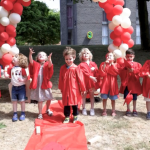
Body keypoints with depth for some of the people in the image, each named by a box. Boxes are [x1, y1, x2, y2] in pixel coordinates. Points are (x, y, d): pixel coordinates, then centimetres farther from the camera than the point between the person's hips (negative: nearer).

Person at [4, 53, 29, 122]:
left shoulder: (22, 68, -10)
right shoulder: (11, 68, 5)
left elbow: (26, 77, -11)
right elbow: (6, 75, 3)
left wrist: (23, 80, -29)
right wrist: (6, 69, -1)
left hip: (21, 87, -4)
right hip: (14, 87, 5)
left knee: (22, 101, 4)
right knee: (14, 101, 8)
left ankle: (23, 114, 18)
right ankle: (15, 114, 18)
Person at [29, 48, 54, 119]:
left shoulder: (47, 64, -1)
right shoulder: (36, 64, 0)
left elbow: (50, 65, -23)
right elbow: (31, 61, -18)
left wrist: (49, 59, -43)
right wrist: (30, 54, -36)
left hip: (46, 84, 1)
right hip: (38, 85, -1)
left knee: (49, 98, 12)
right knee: (40, 100, 3)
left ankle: (48, 110, 39)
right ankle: (40, 113, 18)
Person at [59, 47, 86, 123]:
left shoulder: (76, 68, -13)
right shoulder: (62, 68, -1)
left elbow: (80, 79, -7)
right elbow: (60, 79, 8)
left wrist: (83, 89, -3)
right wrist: (61, 88, 13)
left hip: (74, 90, -3)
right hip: (65, 90, 3)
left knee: (74, 104, 11)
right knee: (66, 103, 12)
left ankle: (75, 116, 29)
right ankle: (67, 117, 26)